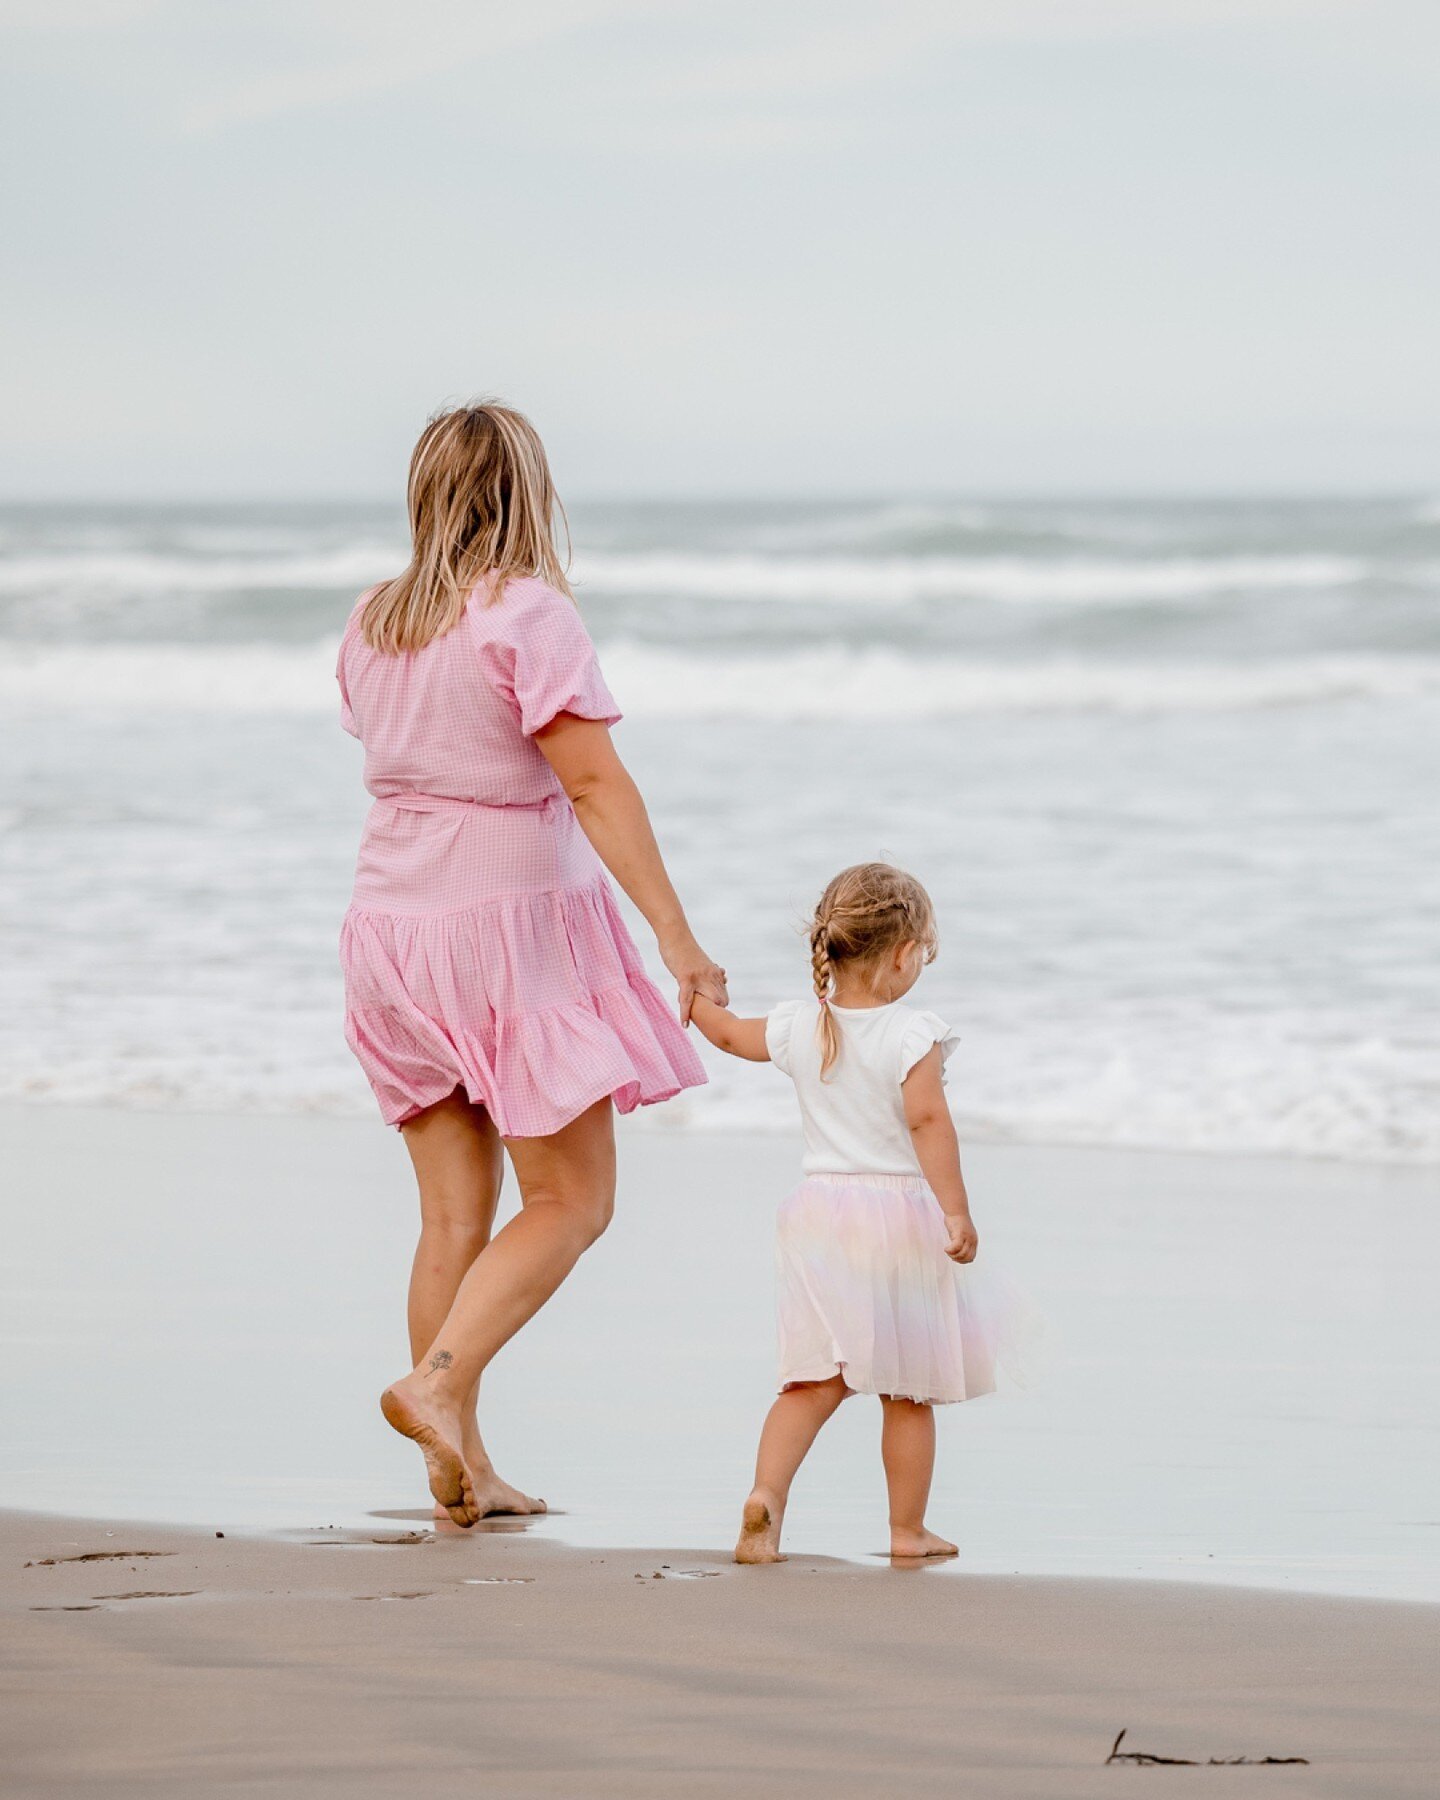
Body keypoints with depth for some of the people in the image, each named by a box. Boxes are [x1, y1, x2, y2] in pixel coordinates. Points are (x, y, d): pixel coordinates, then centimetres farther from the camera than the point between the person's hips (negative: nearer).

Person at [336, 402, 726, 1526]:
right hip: (514, 926, -7)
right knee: (572, 1200, 1)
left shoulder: (373, 623, 6)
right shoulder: (531, 617, -14)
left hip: (394, 923, 7)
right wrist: (677, 937, -21)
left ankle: (465, 1472, 9)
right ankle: (438, 1382, -16)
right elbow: (594, 782, -20)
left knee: (456, 1212, 10)